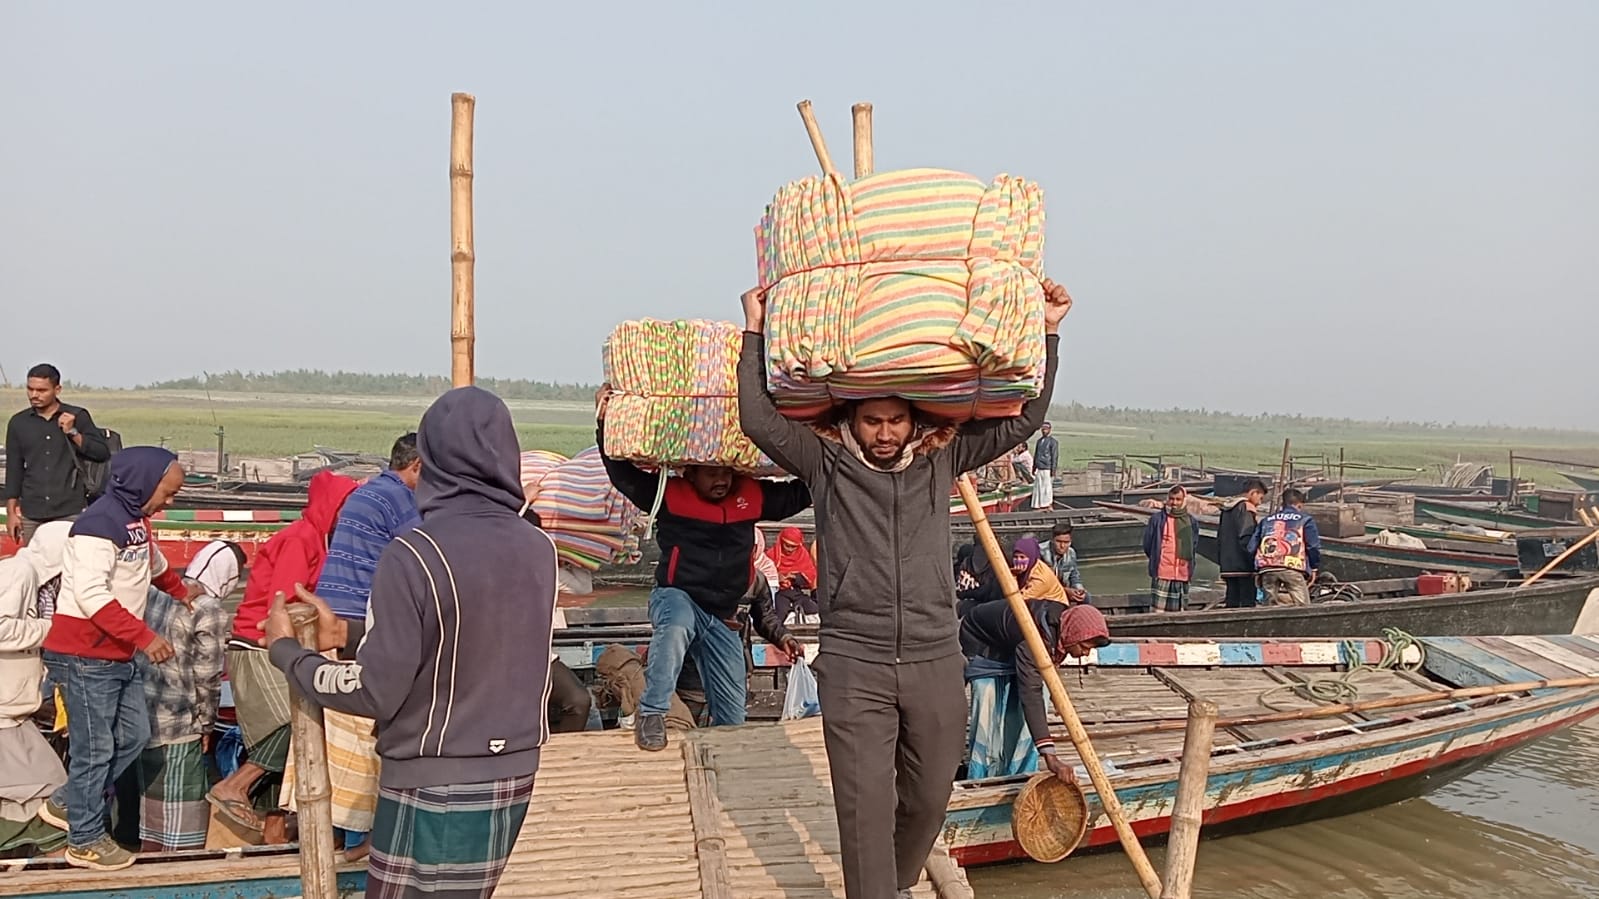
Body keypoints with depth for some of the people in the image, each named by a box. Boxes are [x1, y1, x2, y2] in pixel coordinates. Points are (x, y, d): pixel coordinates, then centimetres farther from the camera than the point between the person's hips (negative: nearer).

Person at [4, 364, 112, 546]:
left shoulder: (77, 417, 4)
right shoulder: (18, 422, 9)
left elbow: (103, 454, 0)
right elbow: (14, 469, 12)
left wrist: (73, 432, -10)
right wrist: (11, 512, 8)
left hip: (71, 512, -2)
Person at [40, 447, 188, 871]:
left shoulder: (135, 519, 11)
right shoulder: (99, 523, -20)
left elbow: (154, 562, 33)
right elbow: (91, 595, -28)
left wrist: (181, 591, 48)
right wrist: (144, 636, -29)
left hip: (119, 655, 9)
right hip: (85, 656, -9)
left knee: (133, 736, 12)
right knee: (95, 748, 0)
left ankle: (65, 803, 29)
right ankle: (85, 840, 15)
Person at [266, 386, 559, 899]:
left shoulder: (415, 554, -19)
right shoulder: (540, 549, -1)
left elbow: (375, 693, -16)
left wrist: (285, 650, 1)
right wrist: (350, 636, 13)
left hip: (434, 786, -6)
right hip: (513, 775, 6)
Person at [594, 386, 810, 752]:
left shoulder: (752, 497, 1)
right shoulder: (670, 495, -8)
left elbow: (799, 493, 5)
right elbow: (624, 473, -13)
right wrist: (606, 425, -22)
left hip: (723, 616, 5)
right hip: (676, 598, -4)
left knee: (732, 717, 6)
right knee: (676, 623, -43)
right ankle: (652, 714, -31)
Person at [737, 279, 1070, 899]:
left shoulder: (940, 461, 6)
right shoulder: (827, 465, 1)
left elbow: (1023, 418, 7)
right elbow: (759, 419, -11)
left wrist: (1045, 332, 1)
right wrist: (756, 332, -9)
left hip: (935, 662, 3)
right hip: (854, 666, -3)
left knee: (928, 799, 17)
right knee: (866, 807, -2)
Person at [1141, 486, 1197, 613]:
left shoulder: (1190, 521, 7)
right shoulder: (1157, 519, -3)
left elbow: (1193, 543, 18)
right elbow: (1147, 545, 4)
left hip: (1183, 574, 4)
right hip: (1162, 574, -4)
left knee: (1178, 612, 10)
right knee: (1158, 612, -7)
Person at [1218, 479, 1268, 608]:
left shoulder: (1226, 508, 18)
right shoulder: (1247, 508, -9)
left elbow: (1219, 537, 20)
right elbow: (1246, 538, -19)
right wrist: (1255, 561, -16)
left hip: (1227, 565, 8)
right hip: (1243, 566, -8)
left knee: (1231, 603, 10)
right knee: (1247, 604, -6)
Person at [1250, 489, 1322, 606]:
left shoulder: (1266, 520, 24)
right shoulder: (1305, 520, 13)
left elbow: (1252, 547, 18)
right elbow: (1313, 546, 4)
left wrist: (1258, 566, 25)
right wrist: (1314, 569, 14)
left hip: (1266, 569, 4)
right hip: (1292, 567, -4)